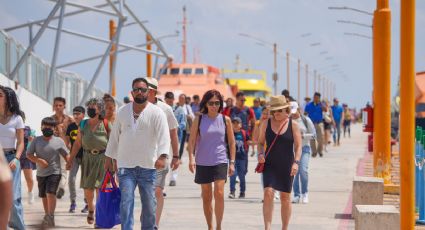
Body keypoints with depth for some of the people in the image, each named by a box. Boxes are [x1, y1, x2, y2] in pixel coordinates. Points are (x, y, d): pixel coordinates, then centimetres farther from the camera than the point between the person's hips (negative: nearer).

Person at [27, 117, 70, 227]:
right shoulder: (36, 140, 2)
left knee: (51, 193, -19)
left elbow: (66, 155, 2)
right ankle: (47, 215, 30)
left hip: (54, 172, -4)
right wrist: (38, 160, -15)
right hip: (41, 173, 4)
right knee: (43, 196, 14)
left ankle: (51, 216, -18)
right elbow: (29, 154, 1)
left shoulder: (59, 141, -2)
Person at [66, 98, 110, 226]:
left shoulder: (106, 124, -2)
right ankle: (91, 210, 29)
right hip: (88, 158, 3)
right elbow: (77, 143, 13)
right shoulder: (83, 124, 9)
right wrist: (70, 160, 10)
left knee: (100, 187, -4)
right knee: (87, 188, 3)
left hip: (102, 157, -3)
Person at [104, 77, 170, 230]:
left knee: (149, 204, 8)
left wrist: (162, 156, -31)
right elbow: (114, 136, 16)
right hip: (125, 166, 1)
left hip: (148, 166, -1)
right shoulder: (123, 112, 7)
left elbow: (164, 136, -16)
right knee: (126, 201, -9)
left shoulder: (156, 113, -5)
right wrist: (109, 158, 16)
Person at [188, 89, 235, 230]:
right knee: (206, 197, 9)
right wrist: (191, 158, -12)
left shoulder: (225, 120, 2)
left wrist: (232, 162, 4)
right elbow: (192, 140, 0)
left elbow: (231, 142, 7)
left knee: (219, 194, -14)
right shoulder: (199, 120, 0)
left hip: (220, 161, -1)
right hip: (202, 162, 1)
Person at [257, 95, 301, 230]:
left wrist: (296, 162, -17)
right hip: (270, 165, 0)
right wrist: (260, 154, -10)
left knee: (285, 197, 6)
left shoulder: (293, 125, -1)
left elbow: (298, 146, -3)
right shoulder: (266, 123, 3)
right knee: (268, 192, -17)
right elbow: (260, 142, 10)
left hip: (287, 166, 0)